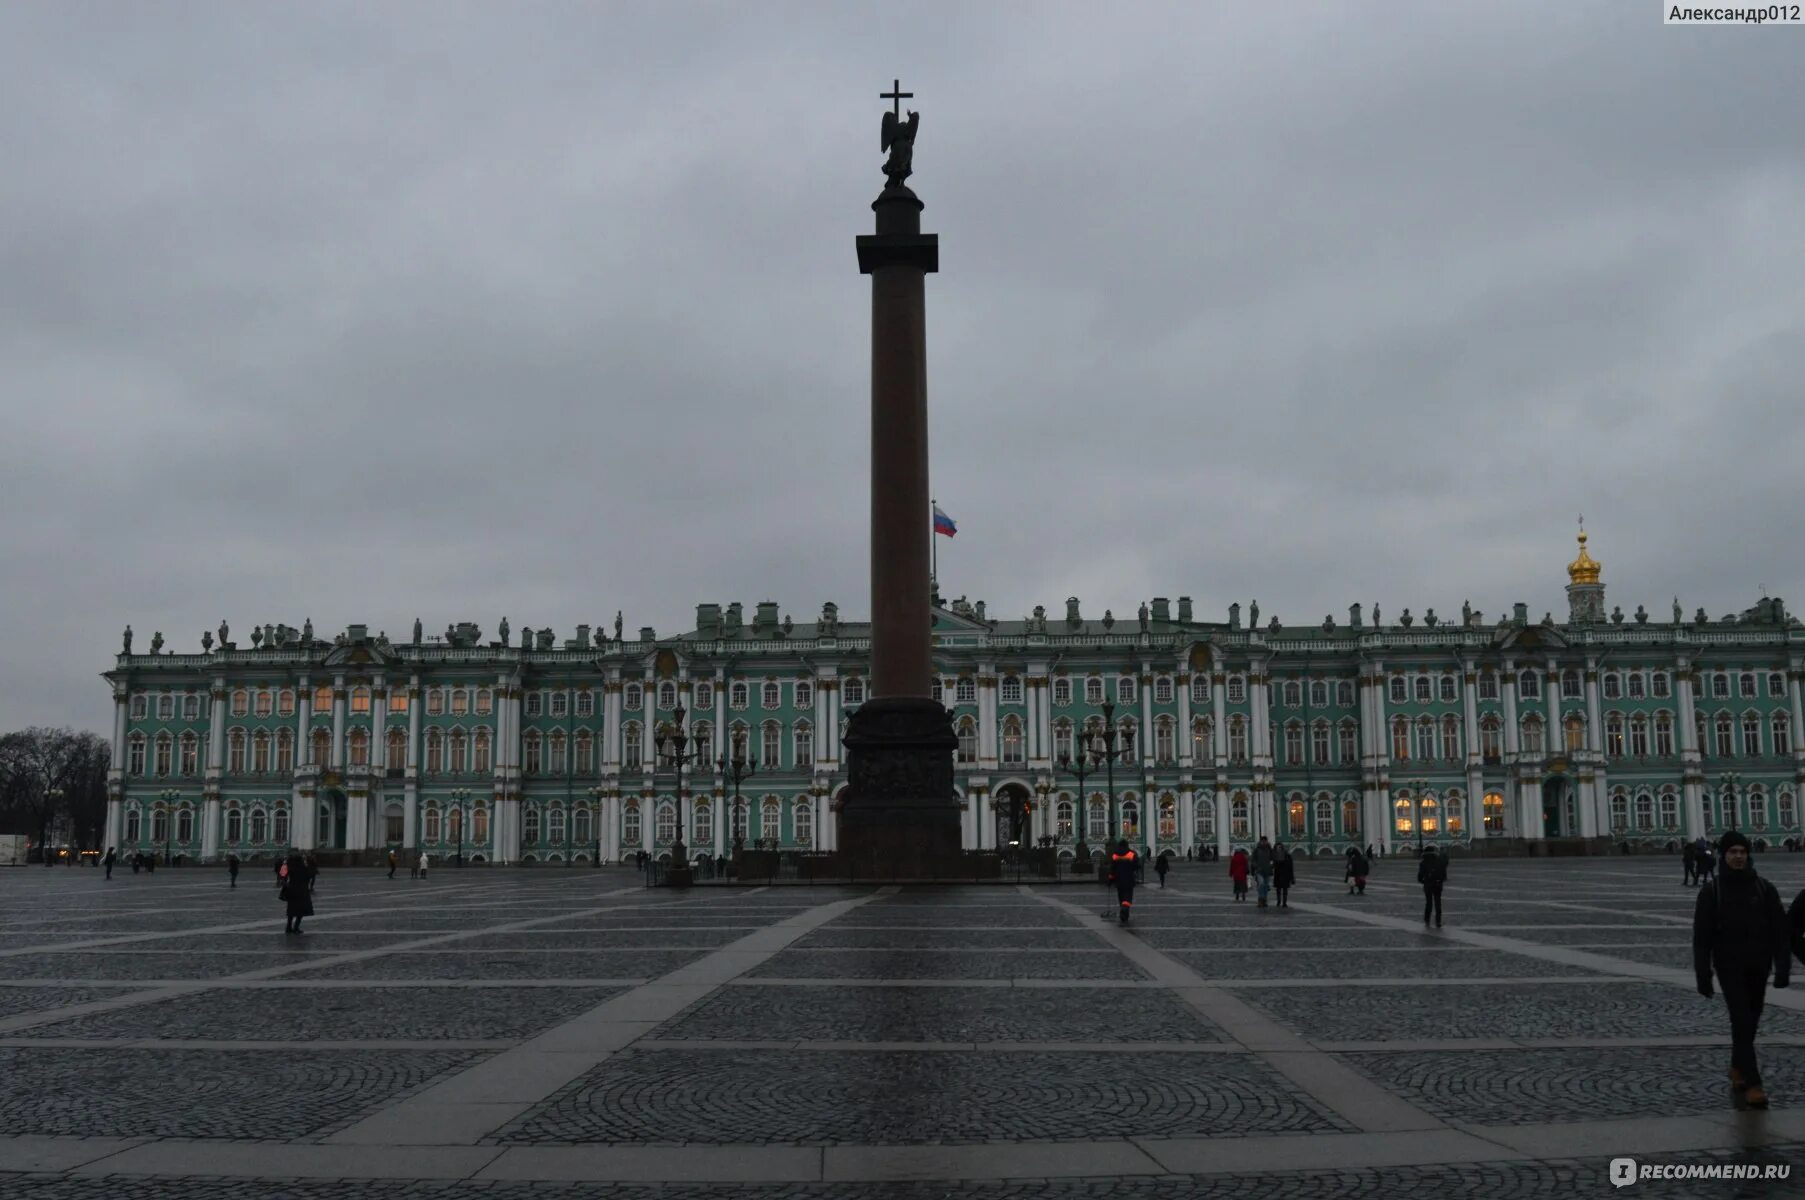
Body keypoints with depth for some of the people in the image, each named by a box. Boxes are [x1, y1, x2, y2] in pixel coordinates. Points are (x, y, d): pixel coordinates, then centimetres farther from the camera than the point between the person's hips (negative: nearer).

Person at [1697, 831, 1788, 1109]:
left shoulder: (1764, 889, 2)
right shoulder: (1711, 892, -3)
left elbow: (1781, 930, 1)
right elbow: (1701, 937, -3)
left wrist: (1783, 967, -7)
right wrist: (1703, 975, -6)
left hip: (1758, 967, 3)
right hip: (1729, 967, -3)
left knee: (1749, 1022, 12)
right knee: (1742, 1021, -11)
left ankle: (1738, 1070, 32)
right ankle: (1752, 1083, -12)